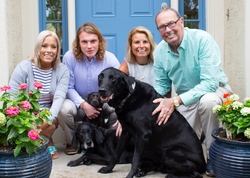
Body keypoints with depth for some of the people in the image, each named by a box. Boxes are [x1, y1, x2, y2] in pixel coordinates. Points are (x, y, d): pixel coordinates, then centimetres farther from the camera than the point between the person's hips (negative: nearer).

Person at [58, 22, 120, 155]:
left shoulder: (110, 59, -11)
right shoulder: (69, 57, -11)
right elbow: (69, 88, -8)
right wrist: (84, 105, -23)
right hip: (78, 103, 0)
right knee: (64, 108, -33)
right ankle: (72, 142, 0)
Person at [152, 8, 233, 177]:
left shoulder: (202, 39, -25)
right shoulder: (159, 51, -8)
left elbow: (210, 82, -32)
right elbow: (161, 85, 4)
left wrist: (176, 101, -40)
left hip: (215, 90, -4)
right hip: (185, 98, 4)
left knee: (207, 101, -38)